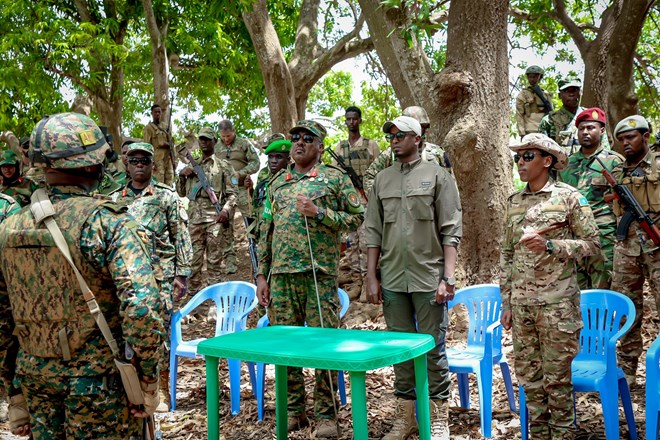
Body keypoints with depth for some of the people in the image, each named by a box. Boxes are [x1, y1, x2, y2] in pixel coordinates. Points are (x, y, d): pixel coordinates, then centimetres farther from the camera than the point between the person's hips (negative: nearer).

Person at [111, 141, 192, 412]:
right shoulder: (115, 200, 11)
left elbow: (181, 237, -1)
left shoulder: (167, 196, 1)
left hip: (160, 276, -3)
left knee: (160, 332, 0)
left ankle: (162, 392, 11)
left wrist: (182, 274, -7)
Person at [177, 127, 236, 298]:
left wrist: (226, 210, -15)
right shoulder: (192, 166, 19)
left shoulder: (223, 166, 6)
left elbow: (232, 193, 1)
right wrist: (182, 176, 6)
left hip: (215, 218, -4)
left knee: (214, 259, -1)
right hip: (194, 217, 4)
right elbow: (182, 193, 23)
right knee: (194, 258, 3)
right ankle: (194, 290, 10)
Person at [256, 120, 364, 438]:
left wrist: (319, 213, -14)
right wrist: (262, 275, 9)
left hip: (320, 273, -4)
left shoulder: (335, 178, 4)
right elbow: (266, 232, 15)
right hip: (281, 274, 4)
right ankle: (294, 411, 21)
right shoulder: (277, 182, 16)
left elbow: (356, 217, -2)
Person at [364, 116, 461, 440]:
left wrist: (447, 277, -12)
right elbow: (373, 232, 11)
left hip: (428, 278, -3)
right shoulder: (382, 180, 11)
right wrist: (372, 277, 5)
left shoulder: (438, 176, 0)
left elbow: (451, 231, -4)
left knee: (433, 348, 2)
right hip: (392, 279, 4)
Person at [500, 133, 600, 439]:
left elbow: (592, 243, -5)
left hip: (557, 302, -5)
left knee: (557, 377, 2)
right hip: (521, 304, 5)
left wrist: (550, 245, -19)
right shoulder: (514, 202, 10)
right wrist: (506, 303, 11)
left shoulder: (568, 197, -3)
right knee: (529, 376, 11)